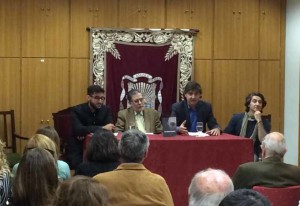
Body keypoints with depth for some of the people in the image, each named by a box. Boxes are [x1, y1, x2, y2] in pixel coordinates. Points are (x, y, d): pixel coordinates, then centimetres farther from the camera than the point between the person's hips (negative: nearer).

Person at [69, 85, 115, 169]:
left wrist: (86, 133, -19)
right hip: (78, 151, -3)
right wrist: (102, 128, -25)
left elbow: (110, 129, -9)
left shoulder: (106, 110, 3)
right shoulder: (77, 110, -8)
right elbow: (78, 130, -24)